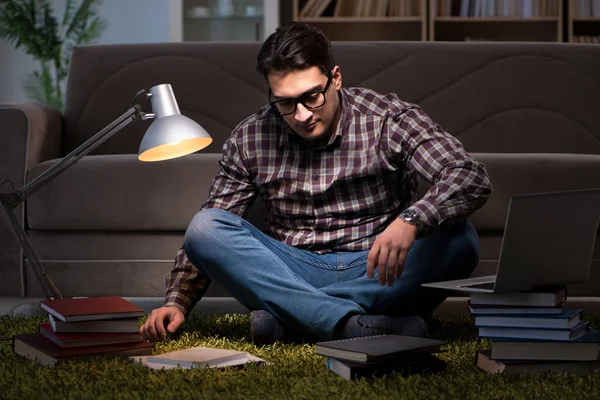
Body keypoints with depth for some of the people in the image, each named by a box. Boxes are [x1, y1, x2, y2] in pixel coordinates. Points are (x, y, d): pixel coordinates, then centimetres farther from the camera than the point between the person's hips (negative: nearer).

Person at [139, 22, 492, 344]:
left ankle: (286, 314, -30)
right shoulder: (250, 139, 2)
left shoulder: (390, 120, -7)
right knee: (204, 227, -21)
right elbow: (208, 235, 7)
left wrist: (410, 220, -40)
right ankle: (357, 326, -38)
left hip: (377, 273, -2)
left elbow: (473, 178, -20)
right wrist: (177, 302, -8)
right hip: (294, 272, 2)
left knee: (458, 240, -30)